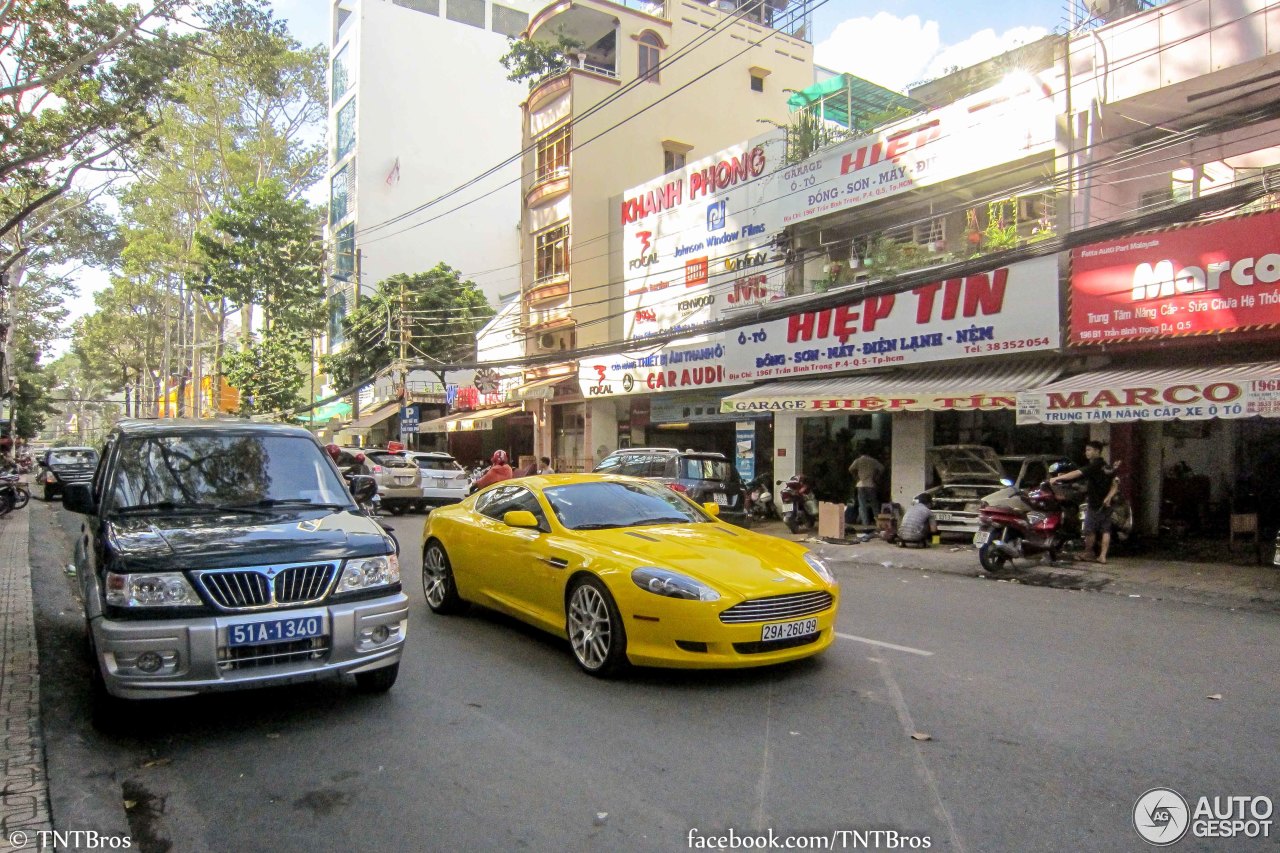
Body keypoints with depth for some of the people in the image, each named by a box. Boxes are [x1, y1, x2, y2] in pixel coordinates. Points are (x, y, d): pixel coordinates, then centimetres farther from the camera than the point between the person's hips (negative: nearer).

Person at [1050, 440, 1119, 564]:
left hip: (1095, 503, -8)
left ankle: (1088, 554, 16)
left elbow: (1077, 473, -25)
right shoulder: (1107, 467, 10)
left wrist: (1057, 478, -30)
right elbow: (1115, 482, 6)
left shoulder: (1094, 465, -15)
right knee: (1105, 529, 6)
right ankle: (1102, 556, 4)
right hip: (1106, 503, 8)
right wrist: (1109, 497, -4)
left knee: (1090, 530, 5)